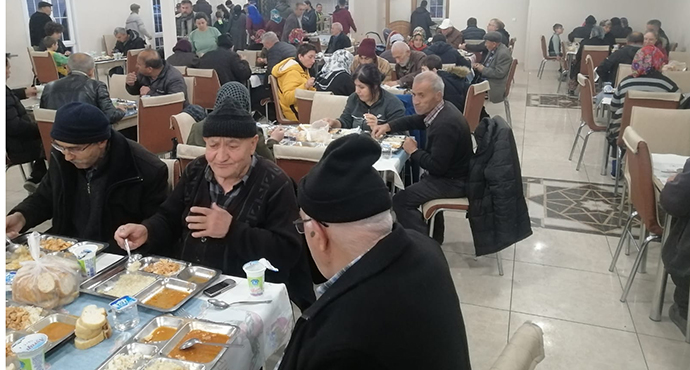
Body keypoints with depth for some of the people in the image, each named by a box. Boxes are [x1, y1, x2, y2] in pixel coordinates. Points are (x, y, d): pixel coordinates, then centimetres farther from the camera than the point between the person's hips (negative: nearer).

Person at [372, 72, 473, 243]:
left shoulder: (446, 125, -32)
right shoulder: (440, 110, -1)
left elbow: (436, 166, -30)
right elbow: (413, 121, 17)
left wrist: (414, 151, -14)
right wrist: (387, 126, 3)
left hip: (452, 181, -10)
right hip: (447, 172, 11)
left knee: (400, 201, -14)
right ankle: (434, 238, 41)